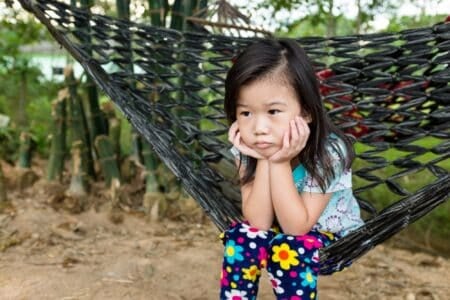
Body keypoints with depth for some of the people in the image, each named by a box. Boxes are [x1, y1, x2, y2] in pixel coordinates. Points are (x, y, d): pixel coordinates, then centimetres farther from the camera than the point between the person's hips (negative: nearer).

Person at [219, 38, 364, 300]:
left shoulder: (328, 153, -30)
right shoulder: (247, 150, -18)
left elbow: (296, 226, -29)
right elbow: (258, 222, -23)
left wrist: (280, 163, -37)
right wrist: (264, 161, -32)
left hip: (332, 239, -3)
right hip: (279, 233, 4)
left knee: (290, 250, -31)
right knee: (242, 236, -24)